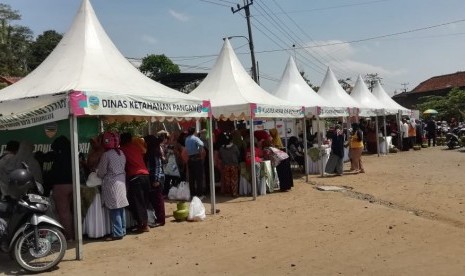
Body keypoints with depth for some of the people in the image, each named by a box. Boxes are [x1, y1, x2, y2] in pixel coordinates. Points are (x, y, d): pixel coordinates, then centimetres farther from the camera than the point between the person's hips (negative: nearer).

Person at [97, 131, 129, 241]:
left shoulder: (106, 155, -13)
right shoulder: (121, 153, 7)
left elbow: (101, 172, -7)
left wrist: (97, 173, 14)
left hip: (111, 183, -7)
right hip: (121, 181, 7)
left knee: (114, 210, -3)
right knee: (121, 208, 13)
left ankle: (117, 233, 0)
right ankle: (122, 230, 20)